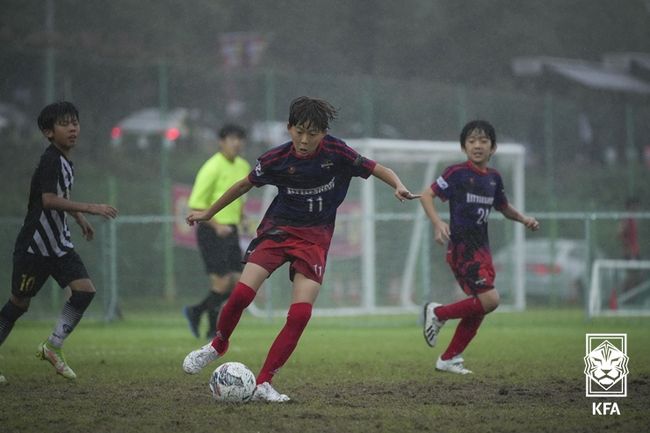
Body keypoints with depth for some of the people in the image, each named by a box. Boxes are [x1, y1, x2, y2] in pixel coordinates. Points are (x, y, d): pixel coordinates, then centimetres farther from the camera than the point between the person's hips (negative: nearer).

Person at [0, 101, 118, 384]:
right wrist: (89, 209, -35)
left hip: (59, 242, 8)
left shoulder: (66, 161, 9)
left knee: (85, 291, -7)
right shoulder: (50, 160, -19)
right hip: (35, 244, -8)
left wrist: (80, 220, 29)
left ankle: (53, 347, 3)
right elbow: (49, 200, -33)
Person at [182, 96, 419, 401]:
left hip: (315, 238, 0)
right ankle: (217, 345, 10)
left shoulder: (335, 152, -10)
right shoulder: (277, 159, -9)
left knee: (300, 314, -14)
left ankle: (264, 383, -5)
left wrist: (398, 186, -24)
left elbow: (374, 169, -2)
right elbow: (245, 185, 7)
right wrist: (208, 213, 16)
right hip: (278, 228, 0)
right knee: (242, 293, -20)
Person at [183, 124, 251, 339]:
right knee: (222, 282, -10)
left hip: (230, 230, 8)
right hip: (212, 232, -8)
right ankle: (213, 330, 8)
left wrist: (243, 220, 15)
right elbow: (196, 205, -16)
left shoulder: (243, 166, 11)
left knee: (237, 281, 2)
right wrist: (217, 225, -25)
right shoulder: (212, 168, -14)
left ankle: (196, 311, 18)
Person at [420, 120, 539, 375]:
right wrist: (437, 223, -25)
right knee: (489, 300, -19)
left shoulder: (493, 178, 11)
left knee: (478, 310, 9)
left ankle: (449, 359, 21)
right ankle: (437, 313, 1)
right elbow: (426, 195, -11)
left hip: (481, 247, 8)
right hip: (461, 247, -8)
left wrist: (524, 219, 7)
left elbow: (504, 207, 26)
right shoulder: (457, 173, -9)